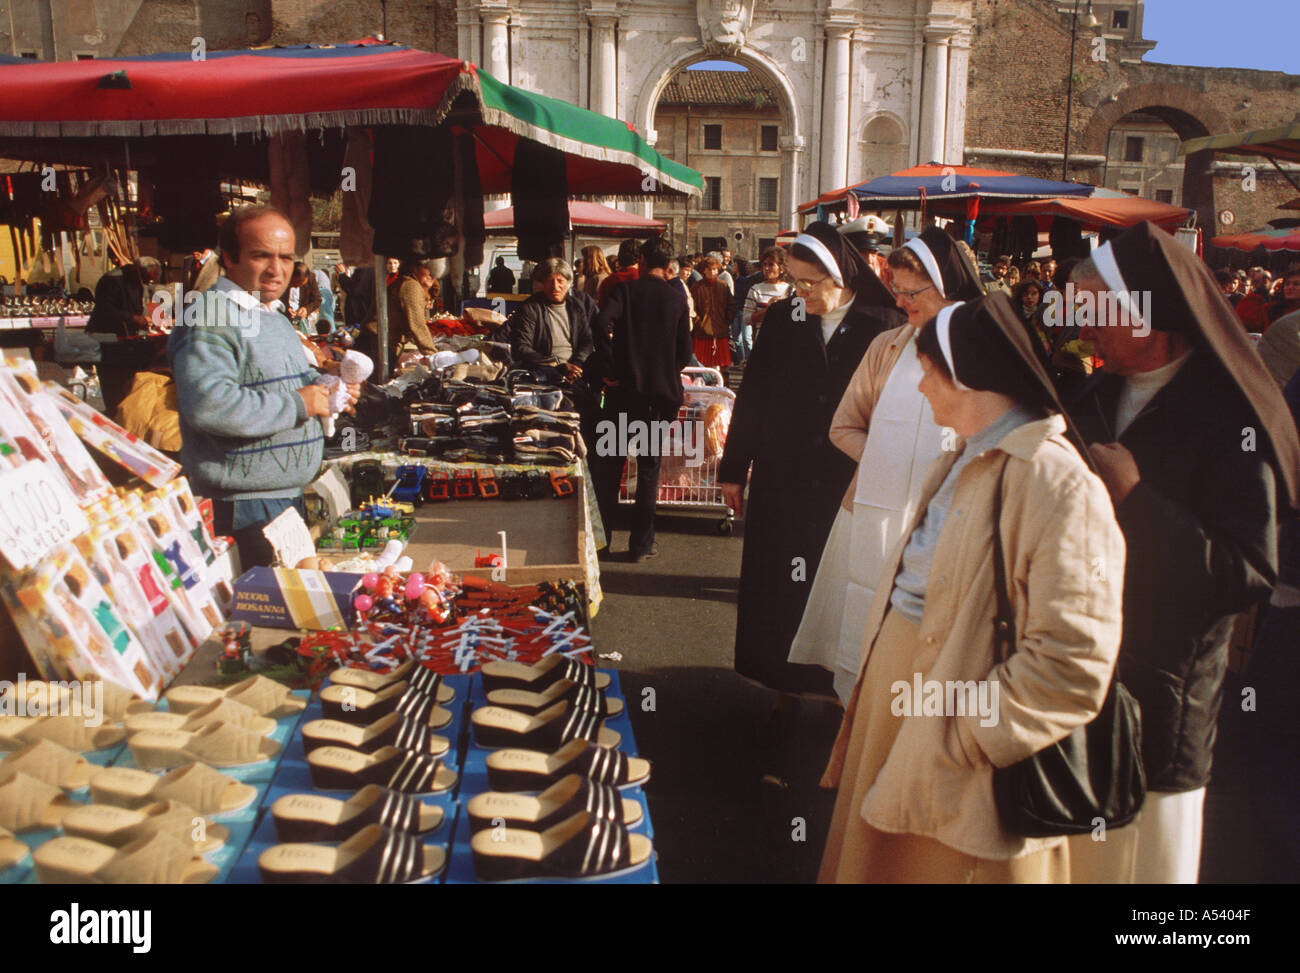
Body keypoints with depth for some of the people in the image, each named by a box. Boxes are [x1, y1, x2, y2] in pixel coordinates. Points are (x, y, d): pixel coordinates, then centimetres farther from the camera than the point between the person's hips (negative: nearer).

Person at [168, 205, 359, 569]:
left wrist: (328, 388, 9)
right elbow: (206, 405, -32)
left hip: (289, 497, 10)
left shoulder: (276, 319, 17)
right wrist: (296, 405, -23)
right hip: (241, 510, -10)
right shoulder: (211, 321, -17)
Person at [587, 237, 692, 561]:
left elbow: (601, 324, -19)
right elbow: (685, 351, 4)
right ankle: (642, 544, 10)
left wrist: (607, 369, -12)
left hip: (622, 389, -1)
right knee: (649, 468, 7)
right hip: (660, 392, 1)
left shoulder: (624, 289, -1)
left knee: (608, 465, 10)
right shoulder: (677, 298, 4)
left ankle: (601, 535, 16)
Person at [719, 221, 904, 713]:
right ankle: (785, 687, 25)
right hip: (783, 483, 2)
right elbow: (751, 395, 6)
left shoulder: (885, 326, -6)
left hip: (850, 486, -2)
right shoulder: (781, 318, 2)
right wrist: (734, 469, 7)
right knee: (780, 589, 8)